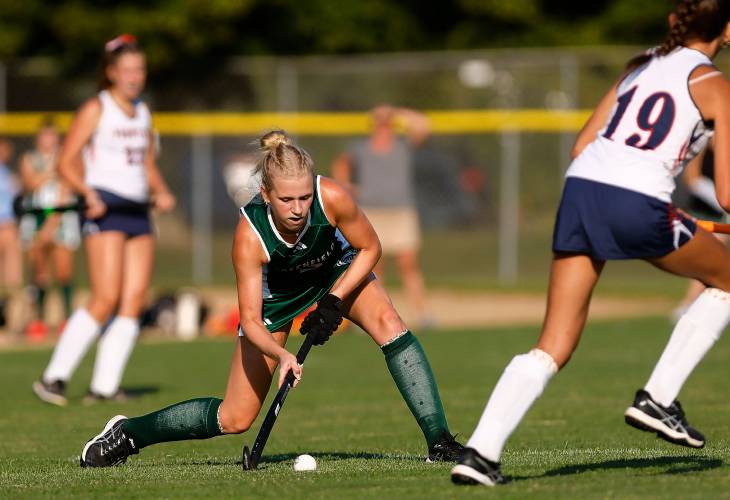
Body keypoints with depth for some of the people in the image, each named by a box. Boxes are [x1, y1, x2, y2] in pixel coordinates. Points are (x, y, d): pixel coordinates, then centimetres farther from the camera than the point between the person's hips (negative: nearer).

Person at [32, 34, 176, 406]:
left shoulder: (142, 112, 17)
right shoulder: (95, 110, -3)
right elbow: (66, 162, -6)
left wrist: (161, 192, 6)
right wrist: (88, 193, -21)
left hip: (137, 211, 7)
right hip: (104, 209, -7)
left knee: (134, 300, -3)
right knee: (106, 298, -16)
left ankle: (104, 387, -3)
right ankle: (54, 377, -11)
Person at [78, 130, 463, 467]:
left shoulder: (332, 198, -34)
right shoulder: (250, 235, -36)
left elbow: (369, 249, -15)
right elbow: (250, 319, -32)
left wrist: (333, 302, -24)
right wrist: (280, 355, -50)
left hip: (338, 273, 2)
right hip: (275, 293, -2)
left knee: (389, 325, -29)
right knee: (235, 419, -2)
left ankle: (440, 442, -24)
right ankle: (128, 434, 18)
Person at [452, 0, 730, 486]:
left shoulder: (640, 66, 24)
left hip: (579, 189, 5)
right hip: (639, 205, -5)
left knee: (554, 348, 7)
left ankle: (480, 451, -10)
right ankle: (657, 399, 14)